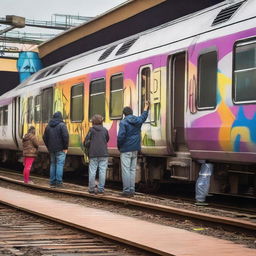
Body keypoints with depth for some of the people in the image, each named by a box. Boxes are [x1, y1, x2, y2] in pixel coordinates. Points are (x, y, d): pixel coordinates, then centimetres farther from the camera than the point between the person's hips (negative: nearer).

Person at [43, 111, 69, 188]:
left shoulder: (48, 126, 11)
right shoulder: (61, 125, -9)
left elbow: (44, 137, 14)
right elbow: (65, 136, -17)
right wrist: (65, 147, -9)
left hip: (52, 149, 6)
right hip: (60, 149, -6)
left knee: (53, 164, 13)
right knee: (60, 164, -5)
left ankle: (52, 181, 14)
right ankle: (58, 182, -9)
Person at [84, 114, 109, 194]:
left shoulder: (91, 130, -3)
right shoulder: (105, 130, 4)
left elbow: (86, 142, -4)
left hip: (93, 154, -1)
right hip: (103, 154, 1)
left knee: (92, 171, 6)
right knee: (102, 171, 2)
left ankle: (91, 188, 10)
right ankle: (101, 188, 1)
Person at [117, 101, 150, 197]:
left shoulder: (123, 122, -11)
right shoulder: (138, 120, 7)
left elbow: (121, 136, -19)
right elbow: (144, 116, 30)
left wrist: (119, 146, -2)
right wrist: (146, 106, 47)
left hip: (125, 150, -6)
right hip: (135, 149, 6)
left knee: (126, 170, -5)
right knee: (132, 170, 9)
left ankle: (126, 190, -7)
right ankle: (132, 190, 8)